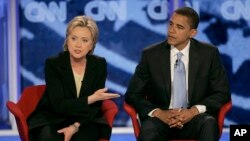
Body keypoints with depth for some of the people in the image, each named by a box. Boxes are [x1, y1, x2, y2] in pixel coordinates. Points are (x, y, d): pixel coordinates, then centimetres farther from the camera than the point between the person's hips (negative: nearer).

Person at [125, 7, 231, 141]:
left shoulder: (208, 53, 2)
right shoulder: (151, 55, 2)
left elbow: (222, 93, 4)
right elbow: (133, 94, 3)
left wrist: (194, 111, -14)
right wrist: (158, 113, -15)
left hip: (194, 119, 0)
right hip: (161, 119, 0)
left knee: (209, 124, -35)